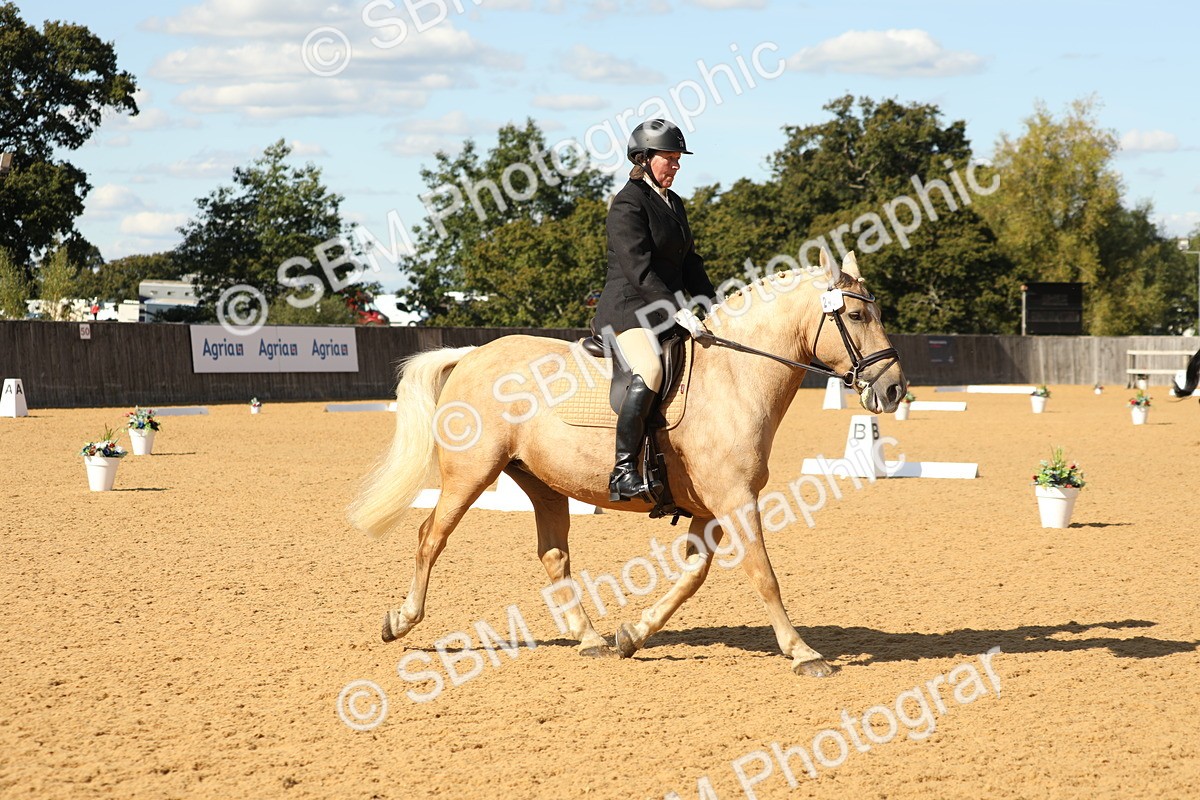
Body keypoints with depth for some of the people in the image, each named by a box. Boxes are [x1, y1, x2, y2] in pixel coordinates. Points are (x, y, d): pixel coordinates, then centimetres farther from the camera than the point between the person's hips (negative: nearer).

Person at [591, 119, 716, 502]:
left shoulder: (674, 204, 18)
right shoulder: (628, 204, -10)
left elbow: (690, 263, 22)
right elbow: (639, 269, -19)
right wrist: (679, 312, -26)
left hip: (668, 310, 10)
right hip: (629, 309, -10)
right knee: (649, 371, -34)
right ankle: (623, 470, -34)